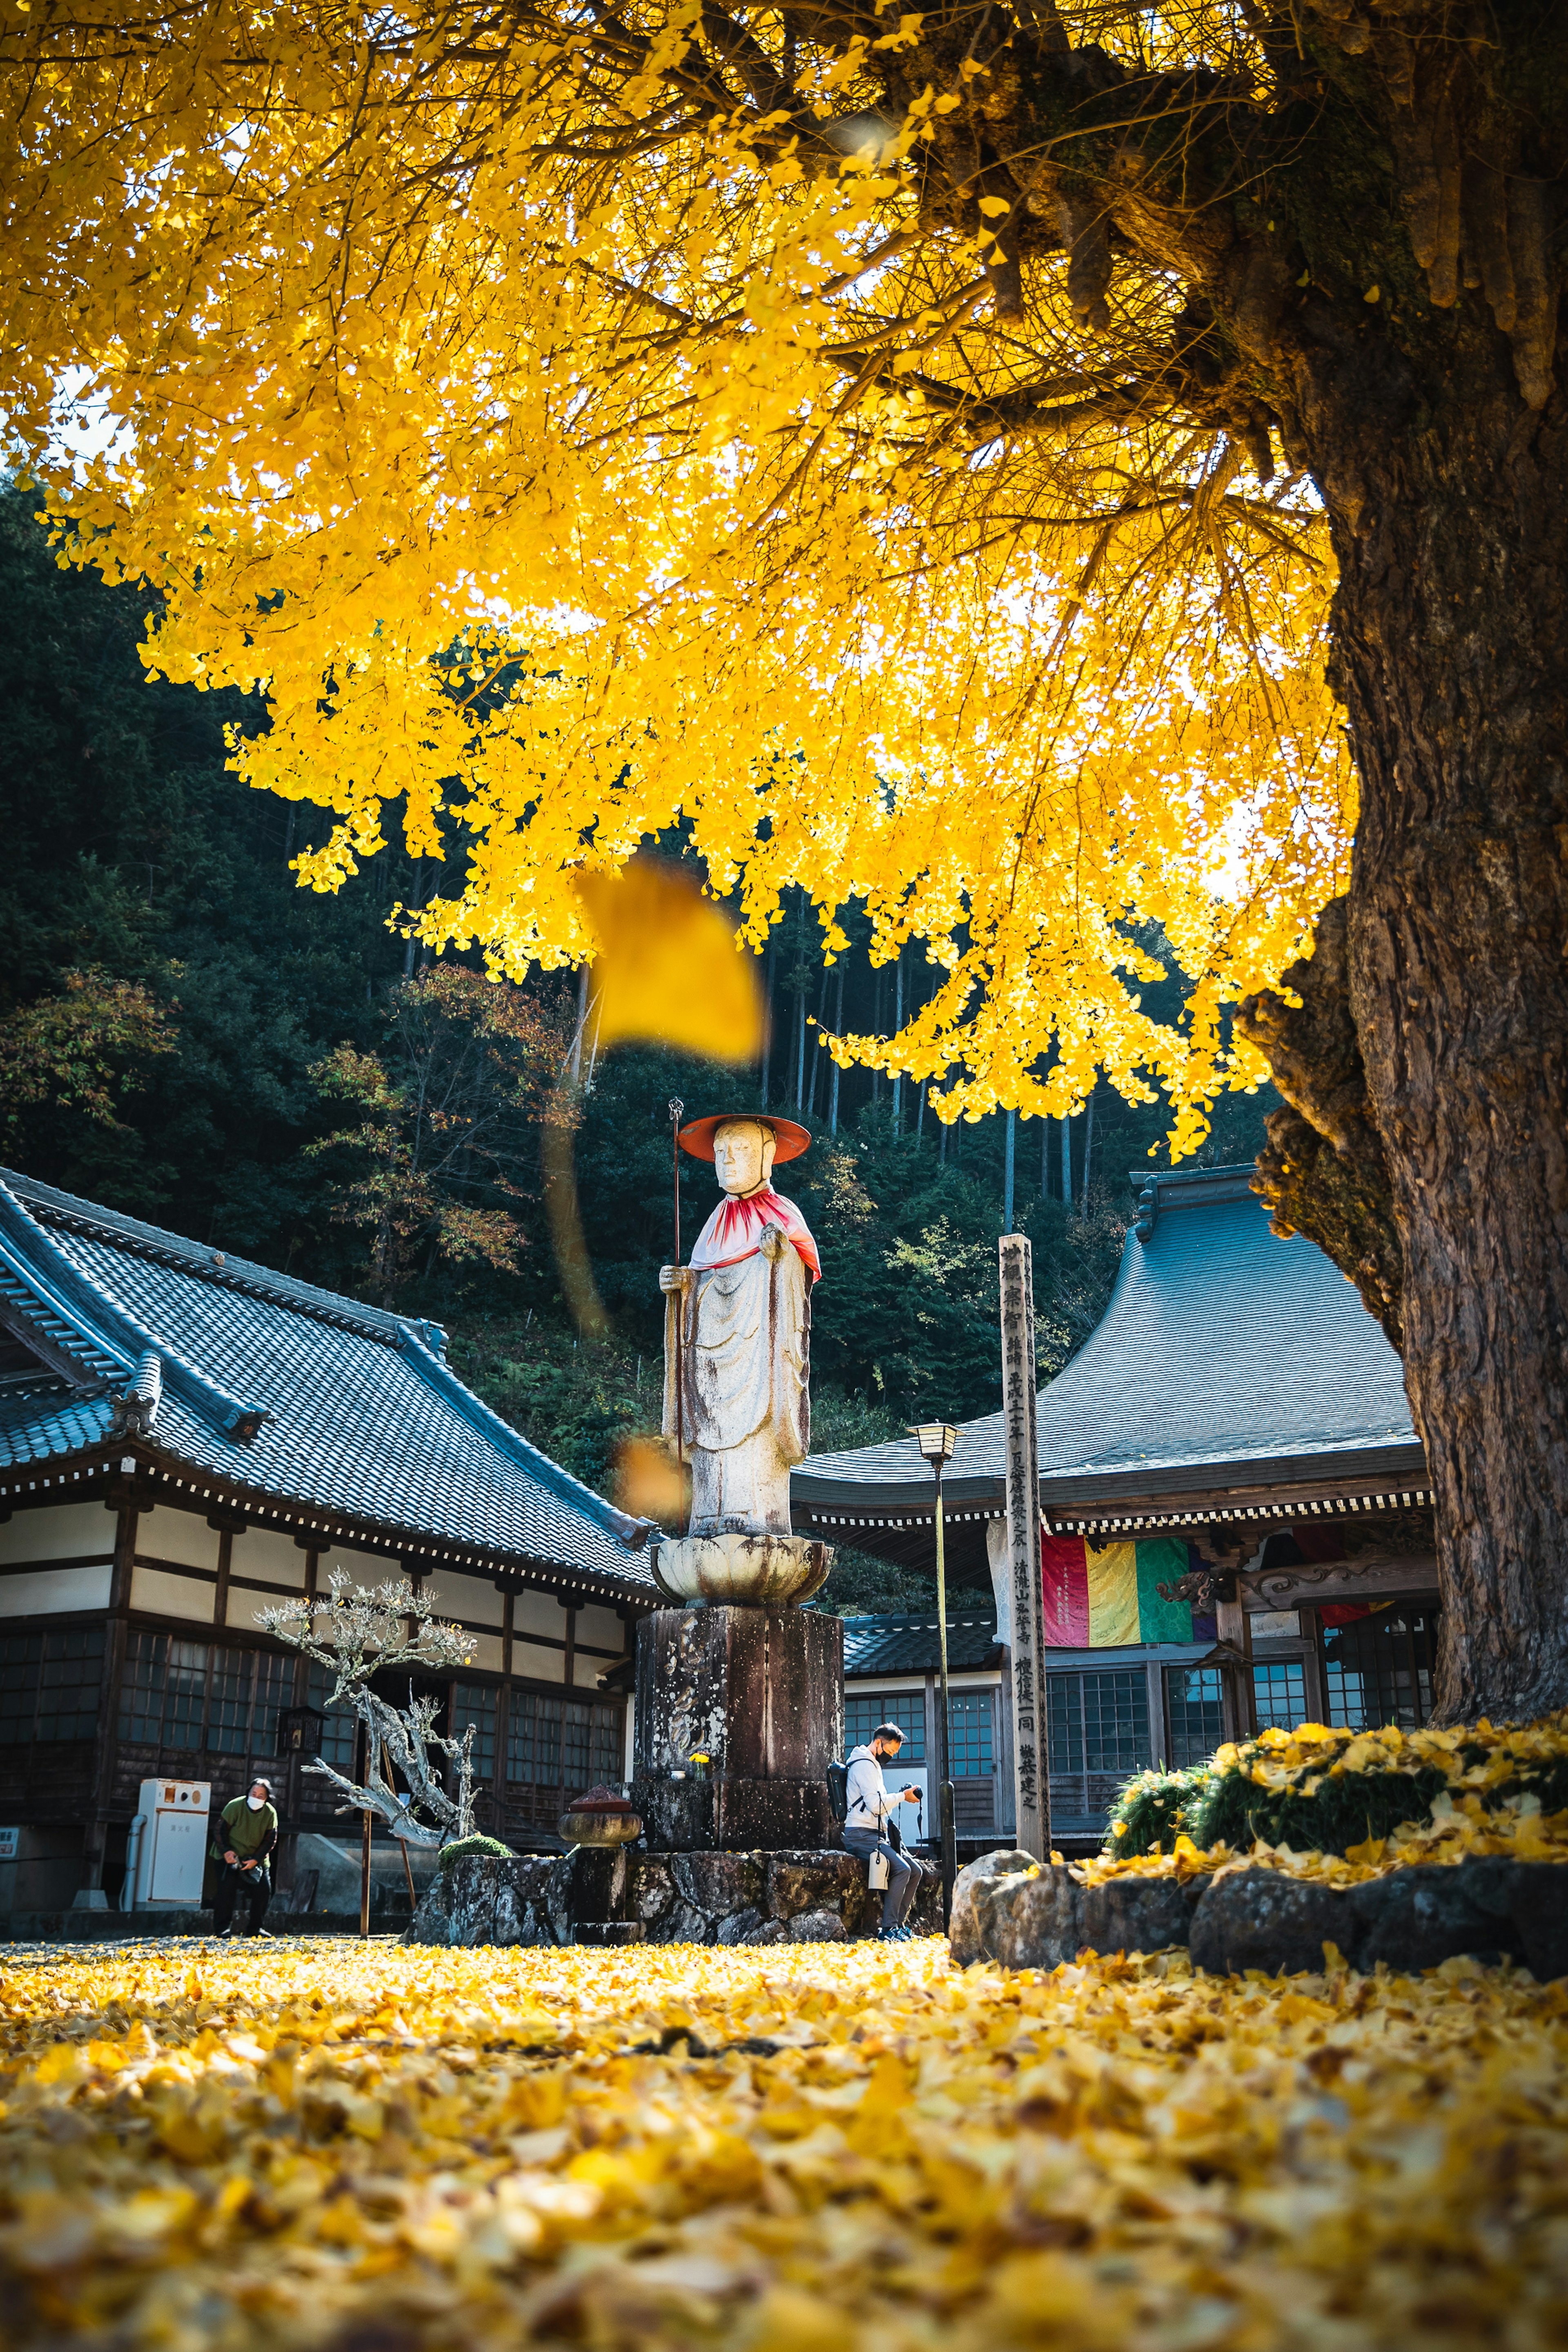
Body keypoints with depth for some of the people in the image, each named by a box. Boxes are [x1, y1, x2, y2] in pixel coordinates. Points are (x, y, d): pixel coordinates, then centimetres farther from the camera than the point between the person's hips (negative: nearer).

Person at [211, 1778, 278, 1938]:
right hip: (230, 1856, -3)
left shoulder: (271, 1813, -8)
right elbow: (220, 1831, -10)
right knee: (227, 1888, -18)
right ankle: (224, 1928, -8)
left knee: (264, 1890, -5)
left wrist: (256, 1860, -15)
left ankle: (256, 1928, 9)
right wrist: (226, 1851, -22)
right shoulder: (235, 1806, -16)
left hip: (256, 1858, 3)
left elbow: (270, 1840, -4)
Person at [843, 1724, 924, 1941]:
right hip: (861, 1834, -10)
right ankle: (888, 1930, -22)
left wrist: (902, 1796, 10)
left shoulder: (873, 1766, 24)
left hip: (877, 1834, 10)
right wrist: (903, 1797, -10)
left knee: (915, 1870, 3)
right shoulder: (864, 1765, -10)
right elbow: (876, 1805, -20)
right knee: (902, 1869, -24)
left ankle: (898, 1924, 3)